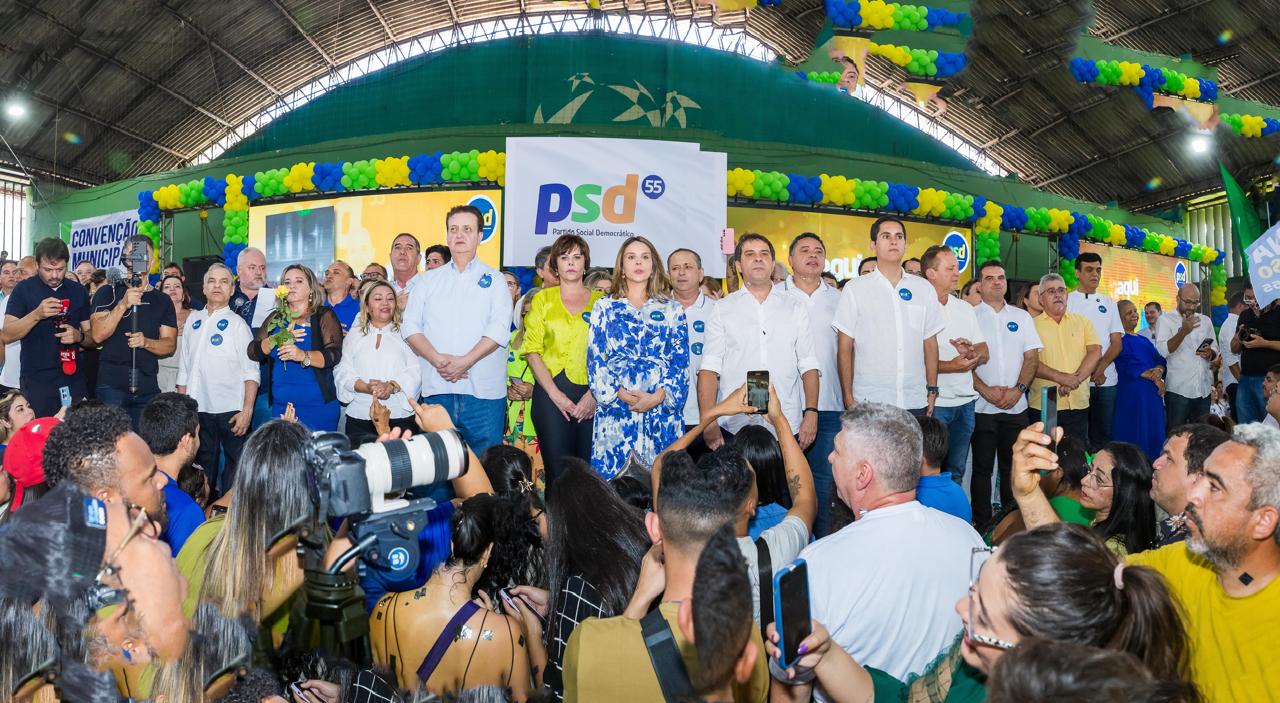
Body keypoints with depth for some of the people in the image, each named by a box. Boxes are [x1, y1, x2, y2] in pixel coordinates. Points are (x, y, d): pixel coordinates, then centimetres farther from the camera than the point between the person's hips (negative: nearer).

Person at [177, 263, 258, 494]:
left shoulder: (237, 323, -1)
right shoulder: (193, 320, 12)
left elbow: (251, 371, -7)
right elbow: (184, 367, 16)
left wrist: (247, 410, -15)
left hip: (231, 410, -4)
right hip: (198, 409, 4)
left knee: (236, 467, 0)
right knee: (203, 467, 13)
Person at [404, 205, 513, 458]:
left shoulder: (493, 279, 9)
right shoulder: (429, 280, 17)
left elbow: (500, 328, -5)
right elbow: (411, 326, 7)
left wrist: (466, 361, -16)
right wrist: (437, 359, -10)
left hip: (483, 389, -2)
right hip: (436, 388, 2)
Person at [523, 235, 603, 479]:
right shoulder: (543, 299, 11)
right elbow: (532, 351, 2)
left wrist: (594, 394, -9)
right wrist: (555, 394, -8)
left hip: (593, 395, 0)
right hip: (552, 392, 0)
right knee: (557, 470, -1)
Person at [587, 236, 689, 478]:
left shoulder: (671, 309, 11)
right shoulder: (604, 307, 11)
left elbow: (680, 360, 4)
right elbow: (595, 358, 4)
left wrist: (659, 396, -10)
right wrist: (619, 394, -9)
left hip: (661, 408, 0)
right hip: (615, 409, 0)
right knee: (613, 476, -2)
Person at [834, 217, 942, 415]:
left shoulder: (924, 288, 10)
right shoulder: (855, 289, 1)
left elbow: (930, 344, 13)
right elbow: (845, 349, 0)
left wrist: (932, 390, 7)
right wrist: (848, 398, -4)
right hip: (869, 402, -2)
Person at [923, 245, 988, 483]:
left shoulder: (965, 308, 14)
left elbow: (984, 353, 13)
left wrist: (970, 353, -10)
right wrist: (951, 366, -20)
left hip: (965, 402, 7)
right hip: (934, 402, -6)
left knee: (956, 472, 14)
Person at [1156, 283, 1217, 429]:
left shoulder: (1205, 320, 15)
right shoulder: (1165, 320, -2)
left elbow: (1215, 349, 19)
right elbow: (1161, 351, -14)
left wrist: (1210, 353, -4)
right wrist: (1183, 331, -23)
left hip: (1204, 389, 5)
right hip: (1178, 389, -5)